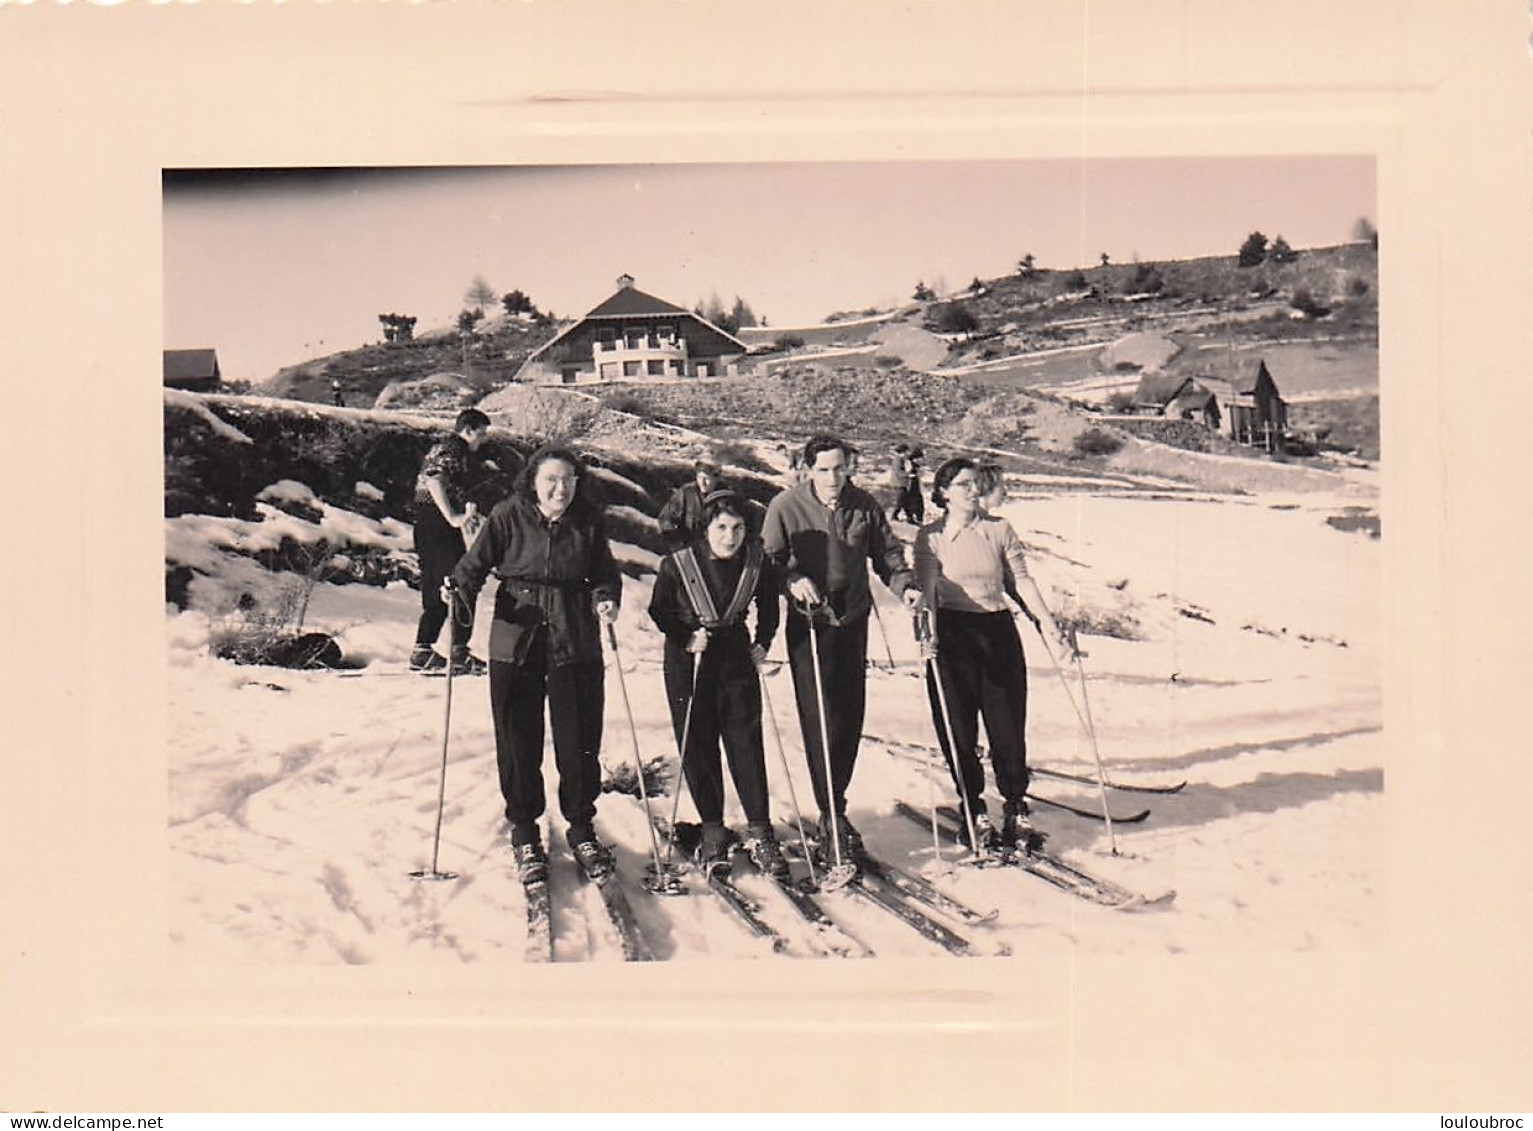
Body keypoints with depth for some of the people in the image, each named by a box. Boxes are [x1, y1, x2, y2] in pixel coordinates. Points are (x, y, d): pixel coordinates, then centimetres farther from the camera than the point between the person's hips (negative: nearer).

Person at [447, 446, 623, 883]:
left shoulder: (588, 521, 3)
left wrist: (605, 599, -12)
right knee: (518, 739, 5)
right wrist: (461, 588, -21)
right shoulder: (509, 515, -2)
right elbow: (476, 562, -1)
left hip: (576, 642, 1)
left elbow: (604, 573, 8)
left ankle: (581, 828, 23)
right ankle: (524, 831, 21)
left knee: (580, 740, 5)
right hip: (516, 642, -1)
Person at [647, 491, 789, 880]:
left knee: (746, 742, -3)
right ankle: (712, 830, 14)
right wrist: (686, 639, -12)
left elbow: (769, 605, 13)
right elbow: (658, 610, -2)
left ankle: (760, 832, 1)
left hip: (736, 658, 1)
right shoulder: (678, 564, -13)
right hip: (688, 661, -1)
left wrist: (761, 644, 6)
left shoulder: (756, 563, -5)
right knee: (697, 746, 2)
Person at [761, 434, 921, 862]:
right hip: (808, 625, -4)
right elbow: (768, 558, -5)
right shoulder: (786, 507, -6)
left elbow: (887, 553, 11)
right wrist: (792, 578, -24)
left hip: (853, 621, 4)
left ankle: (835, 803, 23)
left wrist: (905, 585, -6)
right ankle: (832, 815, -1)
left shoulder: (864, 506, 3)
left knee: (851, 715, 8)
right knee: (820, 718, -7)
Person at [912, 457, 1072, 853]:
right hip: (953, 634, -2)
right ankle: (975, 812, 13)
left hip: (999, 630, 2)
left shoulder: (1000, 528, 7)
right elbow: (926, 587, -6)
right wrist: (928, 633, -19)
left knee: (1008, 725, 1)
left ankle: (1016, 808, 14)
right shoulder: (931, 536, 1)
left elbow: (1021, 579, 7)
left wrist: (1050, 623, 0)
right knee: (958, 729, 0)